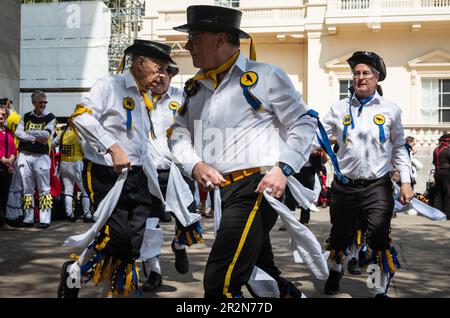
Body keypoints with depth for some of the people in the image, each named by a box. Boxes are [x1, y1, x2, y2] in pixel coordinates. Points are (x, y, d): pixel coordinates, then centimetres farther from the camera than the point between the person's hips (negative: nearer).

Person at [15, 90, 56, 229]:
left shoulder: (50, 117, 3)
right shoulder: (26, 116, 12)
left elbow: (47, 134, -12)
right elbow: (18, 133, 0)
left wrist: (28, 132, -4)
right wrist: (36, 138, -12)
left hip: (41, 156, -3)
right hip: (24, 155, 3)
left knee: (44, 189, -4)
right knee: (27, 189, 7)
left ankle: (45, 219, -3)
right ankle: (28, 219, 14)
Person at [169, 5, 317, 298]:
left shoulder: (264, 76, -6)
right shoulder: (196, 86, 14)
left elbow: (304, 123, -3)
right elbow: (179, 132, 12)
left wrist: (283, 169, -14)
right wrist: (195, 165, -7)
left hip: (254, 188, -7)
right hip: (216, 191, 8)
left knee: (220, 284, -14)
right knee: (262, 273, 20)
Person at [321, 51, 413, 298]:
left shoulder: (390, 110, 3)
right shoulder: (340, 109, 6)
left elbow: (399, 148, 7)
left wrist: (405, 180, 0)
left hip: (377, 187, -1)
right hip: (344, 186, 2)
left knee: (379, 240, -10)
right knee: (340, 236, 15)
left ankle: (381, 291, 8)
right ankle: (335, 271, 45)